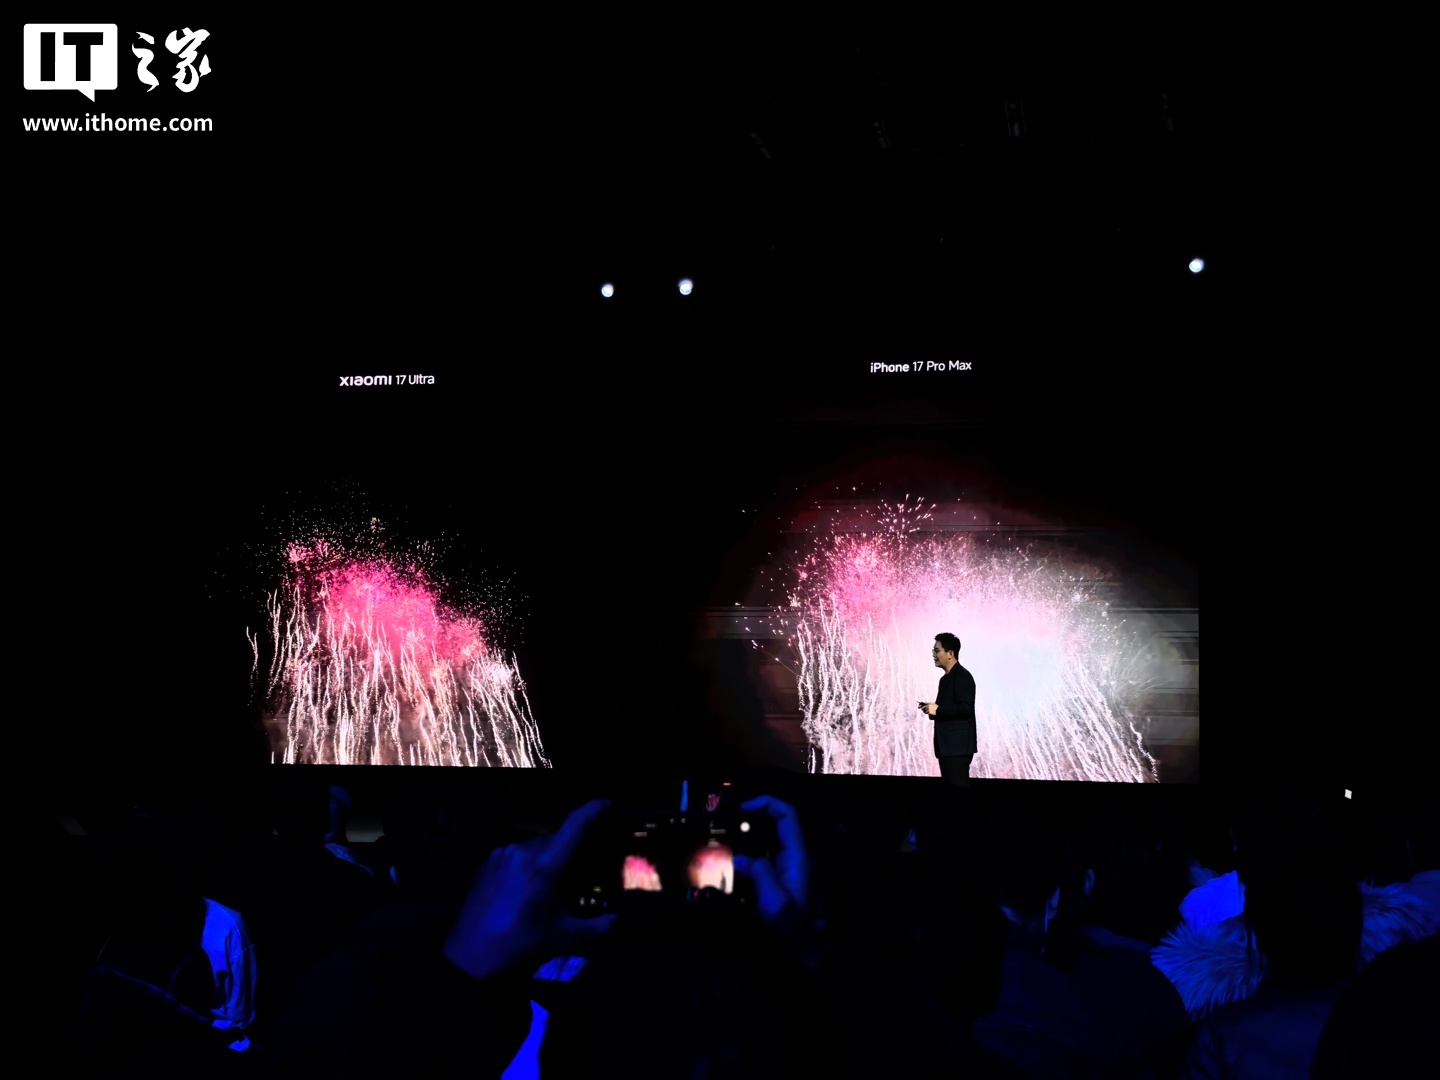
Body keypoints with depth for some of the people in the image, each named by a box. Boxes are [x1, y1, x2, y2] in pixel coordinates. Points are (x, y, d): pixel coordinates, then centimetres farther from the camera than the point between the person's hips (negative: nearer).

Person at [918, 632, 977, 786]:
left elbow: (966, 708, -21)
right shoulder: (946, 678, 19)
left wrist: (938, 710, -17)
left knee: (958, 788, -11)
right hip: (947, 745, 10)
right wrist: (933, 709, 8)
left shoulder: (962, 676, -11)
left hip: (958, 746, -10)